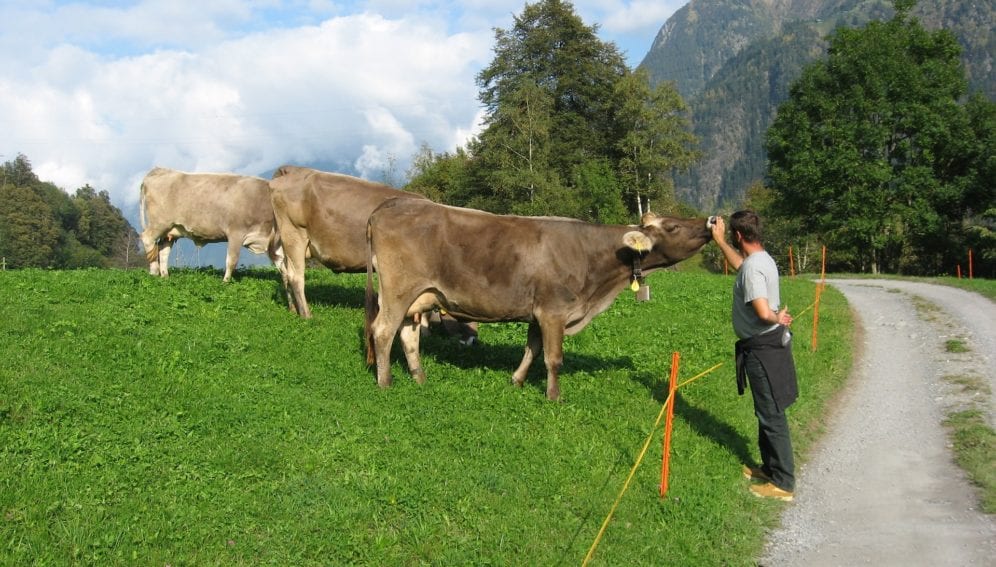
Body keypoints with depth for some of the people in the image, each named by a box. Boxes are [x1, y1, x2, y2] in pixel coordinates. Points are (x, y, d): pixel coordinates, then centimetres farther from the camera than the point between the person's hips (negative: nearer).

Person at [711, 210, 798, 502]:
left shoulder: (752, 267, -23)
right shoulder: (762, 259, 8)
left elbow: (763, 312, -34)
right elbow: (739, 264, 33)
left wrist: (777, 319, -13)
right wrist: (719, 240, 37)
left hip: (763, 349, -10)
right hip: (770, 344, 10)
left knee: (772, 416, -2)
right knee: (767, 413, 20)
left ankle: (783, 483, 7)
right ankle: (771, 467, 34)